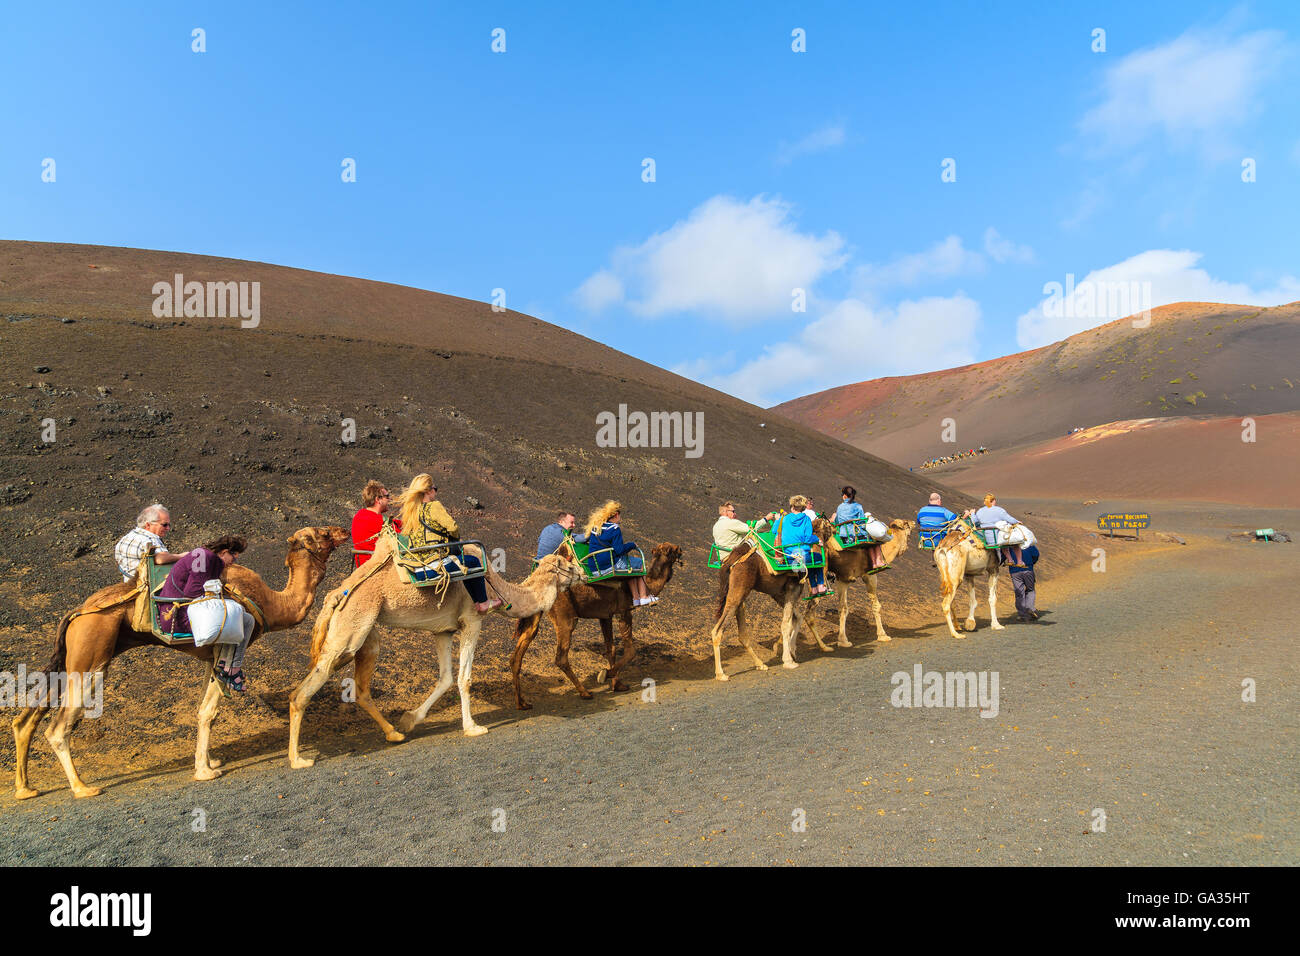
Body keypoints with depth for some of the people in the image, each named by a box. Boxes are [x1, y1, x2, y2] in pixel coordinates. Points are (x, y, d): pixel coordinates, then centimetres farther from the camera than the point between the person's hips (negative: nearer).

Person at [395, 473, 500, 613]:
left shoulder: (409, 510, 12)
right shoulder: (433, 506, -11)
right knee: (473, 561, 13)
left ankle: (477, 601, 34)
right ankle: (483, 603, 20)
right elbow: (452, 527, -14)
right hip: (437, 563, -8)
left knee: (465, 565, 28)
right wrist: (457, 537, 9)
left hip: (418, 565, 9)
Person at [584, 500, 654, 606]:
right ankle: (644, 597, 12)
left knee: (630, 567, 29)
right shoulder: (614, 529, -14)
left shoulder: (595, 526, 9)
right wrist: (632, 544, 1)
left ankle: (636, 598, 27)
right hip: (609, 565, -8)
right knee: (640, 563, 11)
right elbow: (619, 550, -18)